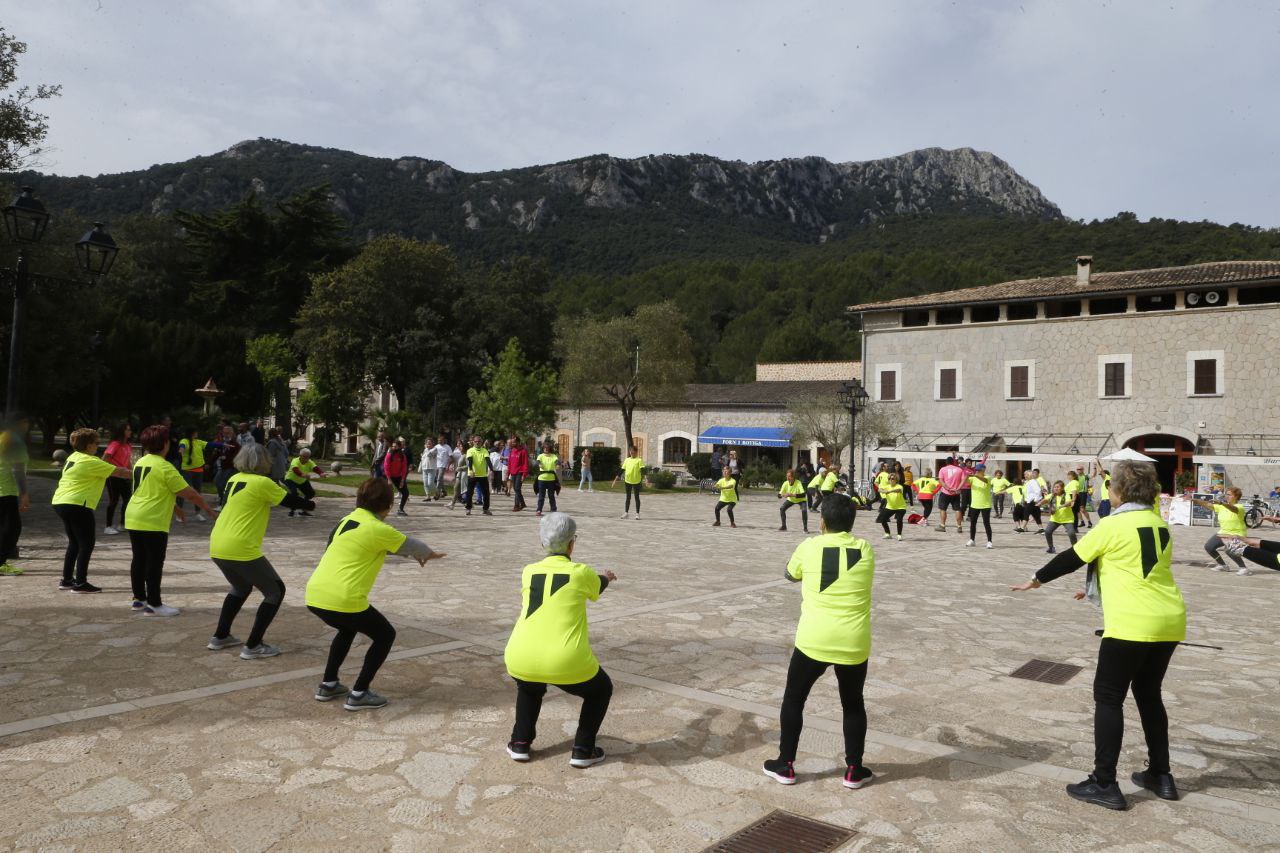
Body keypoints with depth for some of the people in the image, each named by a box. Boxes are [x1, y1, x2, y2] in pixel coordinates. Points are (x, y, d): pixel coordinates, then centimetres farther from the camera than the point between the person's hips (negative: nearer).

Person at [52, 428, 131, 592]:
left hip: (60, 502, 9)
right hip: (77, 505, -9)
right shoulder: (91, 462, -13)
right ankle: (80, 583, -1)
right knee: (86, 544, -1)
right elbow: (119, 472, -12)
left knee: (74, 543, 19)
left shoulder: (74, 457, 14)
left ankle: (66, 579, 23)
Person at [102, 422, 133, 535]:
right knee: (114, 500, -5)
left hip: (124, 476, 8)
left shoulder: (128, 445, 9)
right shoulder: (115, 444, -14)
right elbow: (104, 459, -16)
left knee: (128, 499, 10)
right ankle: (109, 527, 2)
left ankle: (123, 524, 21)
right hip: (113, 476, -8)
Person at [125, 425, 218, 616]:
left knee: (139, 559, 15)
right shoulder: (165, 467, -15)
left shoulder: (140, 462, 11)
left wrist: (172, 505, 31)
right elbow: (189, 493, -13)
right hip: (153, 522, -9)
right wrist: (206, 507, 1)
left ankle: (139, 599, 24)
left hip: (133, 519, 9)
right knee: (155, 563, -2)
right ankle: (154, 604, 2)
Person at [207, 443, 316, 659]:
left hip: (217, 547, 8)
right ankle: (253, 646, 2)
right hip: (240, 550, -8)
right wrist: (312, 505, 16)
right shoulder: (262, 483, -9)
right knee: (275, 591, 5)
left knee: (241, 587, 31)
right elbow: (290, 501, -1)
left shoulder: (234, 479, 12)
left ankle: (220, 637, 32)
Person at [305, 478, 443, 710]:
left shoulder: (347, 520, 16)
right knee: (385, 635, 12)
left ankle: (328, 685, 34)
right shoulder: (378, 529, -9)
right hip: (342, 601, -8)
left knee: (348, 629, 35)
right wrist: (428, 554, 27)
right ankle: (358, 694, 10)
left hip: (314, 595, 8)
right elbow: (412, 545, 5)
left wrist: (415, 553, 40)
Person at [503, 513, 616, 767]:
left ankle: (520, 743, 30)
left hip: (520, 660, 4)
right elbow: (597, 588, 26)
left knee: (529, 686, 39)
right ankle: (583, 750, 19)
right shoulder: (582, 573, 2)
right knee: (601, 690, 26)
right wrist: (606, 577, 51)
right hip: (566, 665, -4)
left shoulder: (528, 572, 11)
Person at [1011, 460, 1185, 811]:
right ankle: (1161, 776, 28)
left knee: (1108, 697, 2)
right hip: (1169, 621, 7)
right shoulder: (1160, 526, 11)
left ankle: (1104, 784, 4)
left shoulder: (1112, 525, -11)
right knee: (1149, 694, 21)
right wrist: (1101, 589, 34)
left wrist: (1037, 579, 13)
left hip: (1132, 625, -7)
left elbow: (1072, 558, -3)